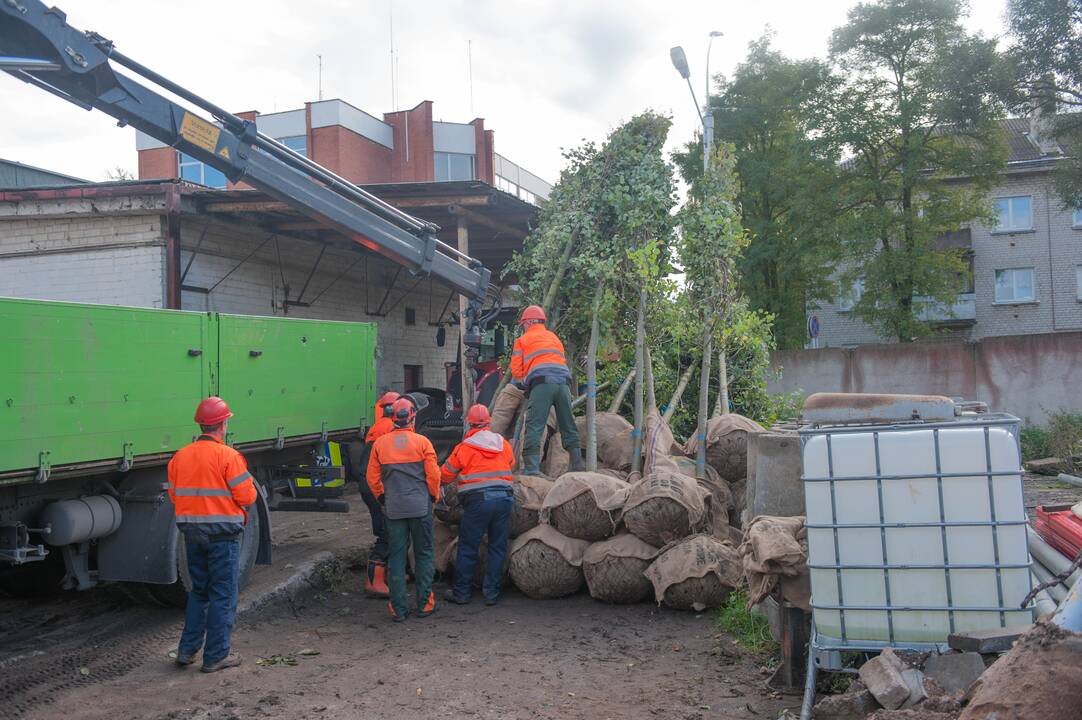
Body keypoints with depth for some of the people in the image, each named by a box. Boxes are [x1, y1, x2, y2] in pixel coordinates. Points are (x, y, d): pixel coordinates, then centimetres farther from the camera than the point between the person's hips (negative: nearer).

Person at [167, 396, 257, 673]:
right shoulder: (228, 456, -15)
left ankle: (187, 650, 22)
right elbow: (247, 496, -14)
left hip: (192, 533, 6)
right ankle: (216, 656, 9)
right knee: (222, 595, 4)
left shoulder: (179, 457, 4)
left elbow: (174, 495, 9)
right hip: (223, 533, -6)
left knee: (199, 591, 20)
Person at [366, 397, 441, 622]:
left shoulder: (380, 443, 1)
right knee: (424, 554, 9)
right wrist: (434, 497, 11)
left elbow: (373, 478, 6)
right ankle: (424, 604, 11)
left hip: (394, 509, 2)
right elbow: (433, 474, -5)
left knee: (396, 556, 7)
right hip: (420, 506, -2)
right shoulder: (422, 442, -6)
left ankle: (398, 608, 8)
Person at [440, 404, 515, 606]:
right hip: (504, 498, 4)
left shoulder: (464, 447, -2)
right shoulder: (503, 443, 10)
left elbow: (445, 475, 7)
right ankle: (492, 593, 13)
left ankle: (461, 592, 13)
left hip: (478, 500, -4)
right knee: (498, 547, 10)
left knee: (468, 547, 6)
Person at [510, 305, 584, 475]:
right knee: (568, 426, 12)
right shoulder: (554, 337, 30)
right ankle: (577, 464, 13)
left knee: (534, 427, -9)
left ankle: (531, 469, -18)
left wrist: (522, 382, 32)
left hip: (541, 383, -4)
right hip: (563, 381, 5)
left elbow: (516, 371, 12)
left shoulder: (522, 340, 17)